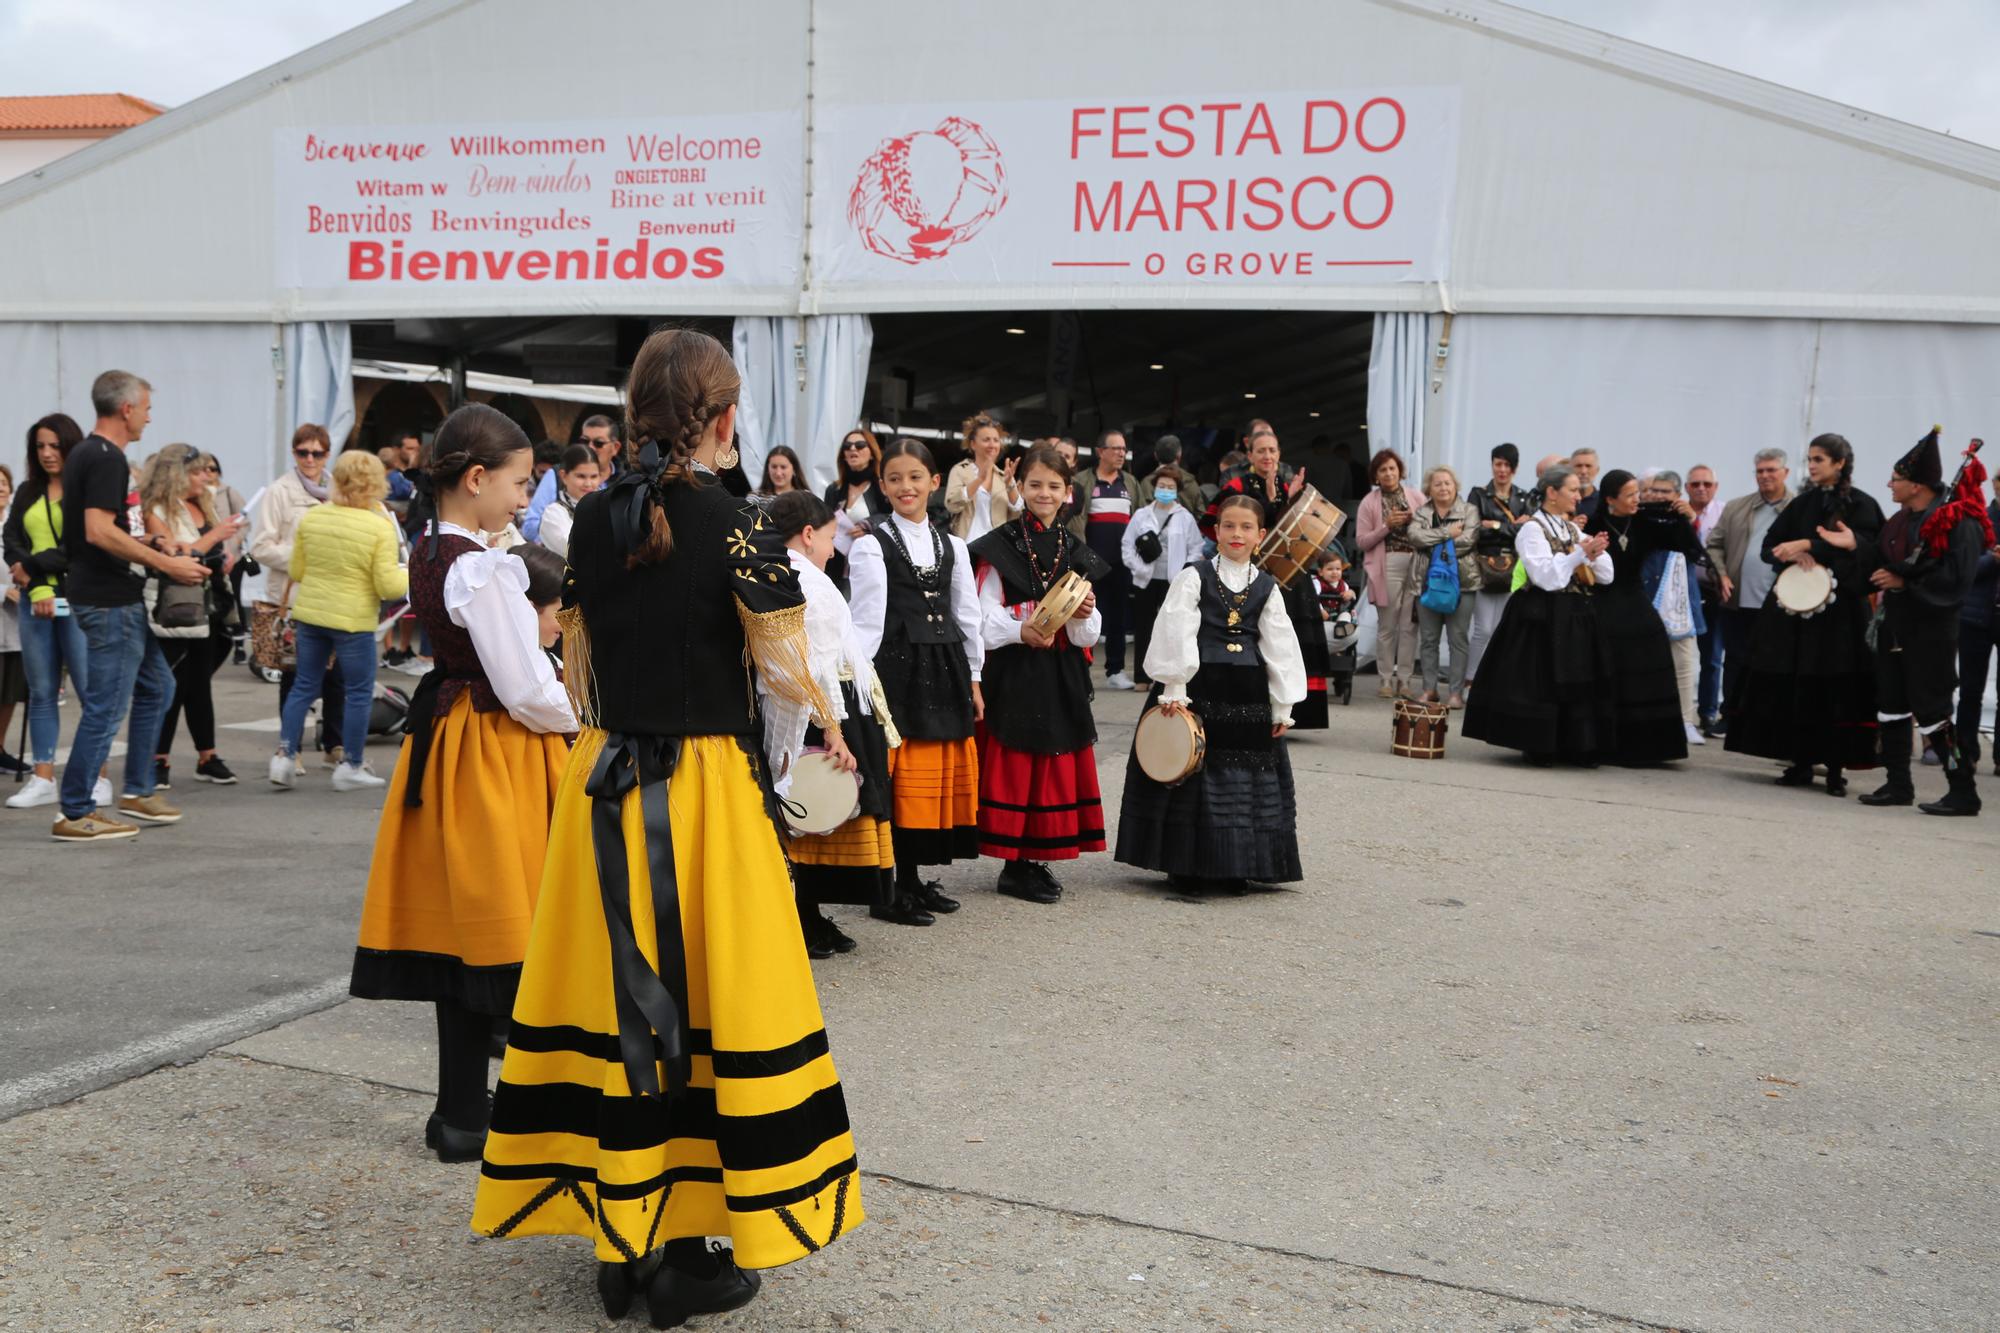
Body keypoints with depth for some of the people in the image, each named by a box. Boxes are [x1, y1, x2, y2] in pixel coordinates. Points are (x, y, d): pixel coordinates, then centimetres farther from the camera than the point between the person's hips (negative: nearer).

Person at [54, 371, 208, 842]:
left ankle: (137, 791, 25)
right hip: (110, 602, -11)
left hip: (114, 598, 11)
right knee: (106, 707, -5)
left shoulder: (83, 454, 16)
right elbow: (100, 532, -25)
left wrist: (149, 546, 15)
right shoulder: (107, 458, -16)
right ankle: (75, 815, 1)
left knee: (156, 686, 18)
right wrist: (166, 563, -20)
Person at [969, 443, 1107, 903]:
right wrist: (1021, 632, -23)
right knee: (1013, 764, -3)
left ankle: (1036, 859, 18)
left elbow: (1088, 634, 10)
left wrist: (1086, 615, -12)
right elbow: (985, 617, -6)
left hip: (1062, 675, 5)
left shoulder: (1076, 552, 11)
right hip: (1013, 671, -5)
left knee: (1057, 762, 7)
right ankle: (1014, 865, 6)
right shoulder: (999, 547, -2)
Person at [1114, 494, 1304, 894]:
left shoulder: (1267, 587, 9)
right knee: (1193, 775, 1)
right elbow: (1176, 634, -6)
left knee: (1245, 779, 6)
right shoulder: (1193, 577, 0)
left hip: (1248, 696, 3)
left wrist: (1282, 708, 7)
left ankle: (1232, 868, 16)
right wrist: (1174, 690, -12)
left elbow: (1281, 649, 10)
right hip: (1197, 687, -3)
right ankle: (1188, 865, 12)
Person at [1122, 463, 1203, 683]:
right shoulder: (1141, 515, 7)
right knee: (1143, 628, 6)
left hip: (1174, 582, -2)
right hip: (1146, 581, 2)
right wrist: (1137, 567, -8)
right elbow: (1127, 545, 4)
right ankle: (1142, 675, 14)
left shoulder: (1186, 517, 4)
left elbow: (1196, 548, 2)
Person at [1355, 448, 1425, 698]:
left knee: (1409, 625, 1)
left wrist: (1414, 520, -8)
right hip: (1386, 567, -1)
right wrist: (1387, 525, -10)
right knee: (1387, 626, 1)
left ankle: (1404, 679, 6)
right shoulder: (1370, 502, 5)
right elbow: (1361, 541, 1)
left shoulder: (1415, 495, 9)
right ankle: (1387, 679, 7)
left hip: (1415, 565, 1)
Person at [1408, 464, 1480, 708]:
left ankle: (1456, 691, 0)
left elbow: (1467, 540, -12)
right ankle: (1430, 689, 14)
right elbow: (1415, 535, -9)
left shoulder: (1469, 511, 4)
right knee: (1428, 639, 6)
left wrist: (1434, 540, -8)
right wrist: (1447, 534, -14)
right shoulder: (1421, 513, 11)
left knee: (1459, 639, -3)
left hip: (1461, 582, -3)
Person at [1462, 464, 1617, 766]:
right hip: (1544, 617, -7)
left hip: (1578, 617, 7)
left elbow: (1607, 576, 10)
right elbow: (1547, 577, -18)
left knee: (1581, 681, 7)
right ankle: (1538, 747, 7)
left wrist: (1596, 555, -9)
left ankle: (1577, 746, 15)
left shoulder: (1574, 529, 14)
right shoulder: (1532, 529, -7)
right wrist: (1580, 553, -20)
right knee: (1541, 681, -3)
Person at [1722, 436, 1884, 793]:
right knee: (1794, 686, 2)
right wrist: (1795, 555, -9)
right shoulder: (1802, 504, 14)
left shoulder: (1861, 505, 0)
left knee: (1837, 690, -4)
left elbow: (1857, 547, -15)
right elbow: (1768, 548, 10)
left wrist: (1807, 545, -19)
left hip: (1842, 607, -4)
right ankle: (1801, 762, 10)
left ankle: (1836, 768, 1)